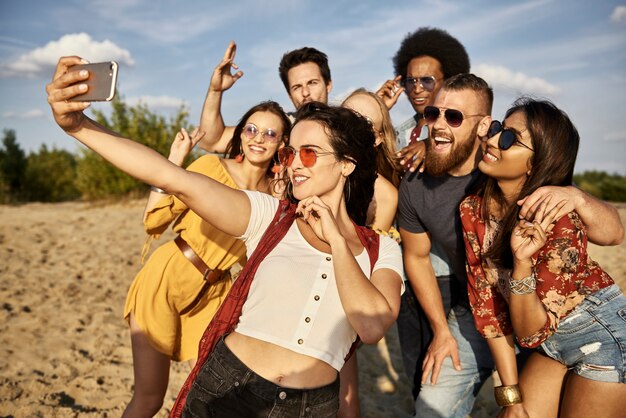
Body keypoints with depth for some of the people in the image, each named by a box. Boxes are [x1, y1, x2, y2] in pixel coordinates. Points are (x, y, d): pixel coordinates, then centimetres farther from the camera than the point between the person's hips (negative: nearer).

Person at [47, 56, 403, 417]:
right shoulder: (270, 216, -3)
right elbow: (173, 178, -15)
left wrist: (336, 240, -15)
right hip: (227, 389, 0)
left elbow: (373, 328, -19)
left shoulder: (382, 251, -2)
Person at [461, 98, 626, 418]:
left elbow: (530, 332, -24)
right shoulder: (473, 210, -12)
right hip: (550, 341, 5)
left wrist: (521, 263, -39)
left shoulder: (559, 222, -27)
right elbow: (488, 306, -9)